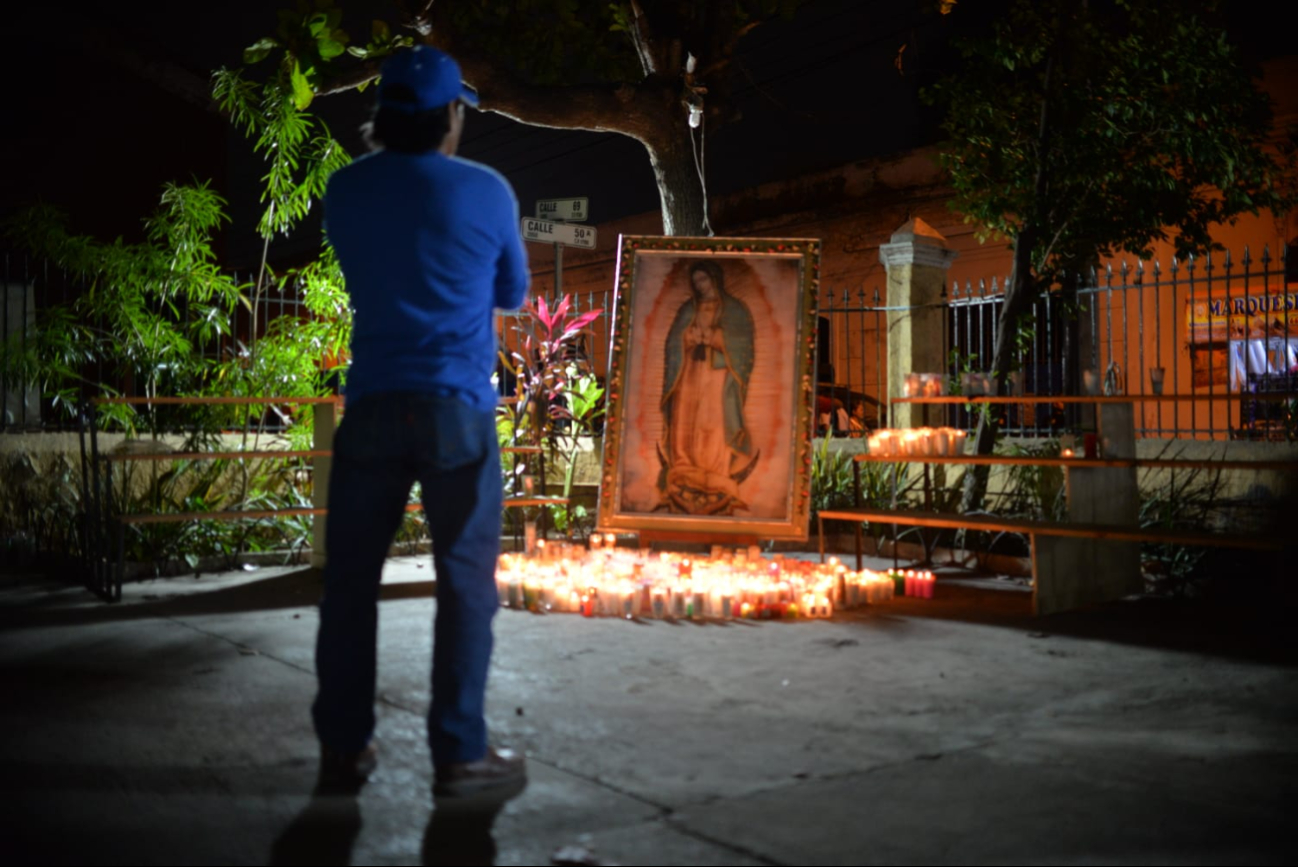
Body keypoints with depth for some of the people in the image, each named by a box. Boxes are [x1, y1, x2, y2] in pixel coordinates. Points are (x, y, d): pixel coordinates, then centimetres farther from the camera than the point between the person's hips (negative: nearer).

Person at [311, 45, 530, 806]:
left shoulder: (346, 190, 7)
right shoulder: (486, 192, -1)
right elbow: (513, 294, 12)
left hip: (372, 405, 3)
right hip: (458, 410, -3)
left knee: (352, 578, 9)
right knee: (466, 583, 2)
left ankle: (345, 747, 16)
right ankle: (460, 758, 3)